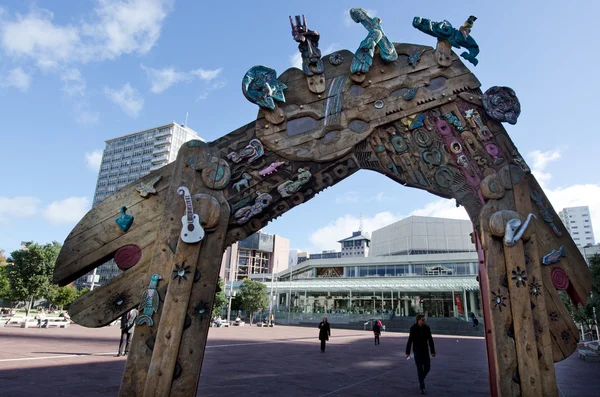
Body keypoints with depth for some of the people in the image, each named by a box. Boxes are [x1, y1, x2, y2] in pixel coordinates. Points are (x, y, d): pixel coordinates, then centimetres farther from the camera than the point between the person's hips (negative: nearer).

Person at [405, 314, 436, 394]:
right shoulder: (413, 328, -16)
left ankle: (421, 379, 33)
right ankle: (422, 387, 5)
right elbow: (410, 341, -15)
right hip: (417, 351, -4)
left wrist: (433, 351, 4)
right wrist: (407, 352, -15)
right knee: (420, 368, -4)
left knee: (427, 367, 5)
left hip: (425, 351, 4)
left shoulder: (427, 328, -3)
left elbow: (430, 340, 4)